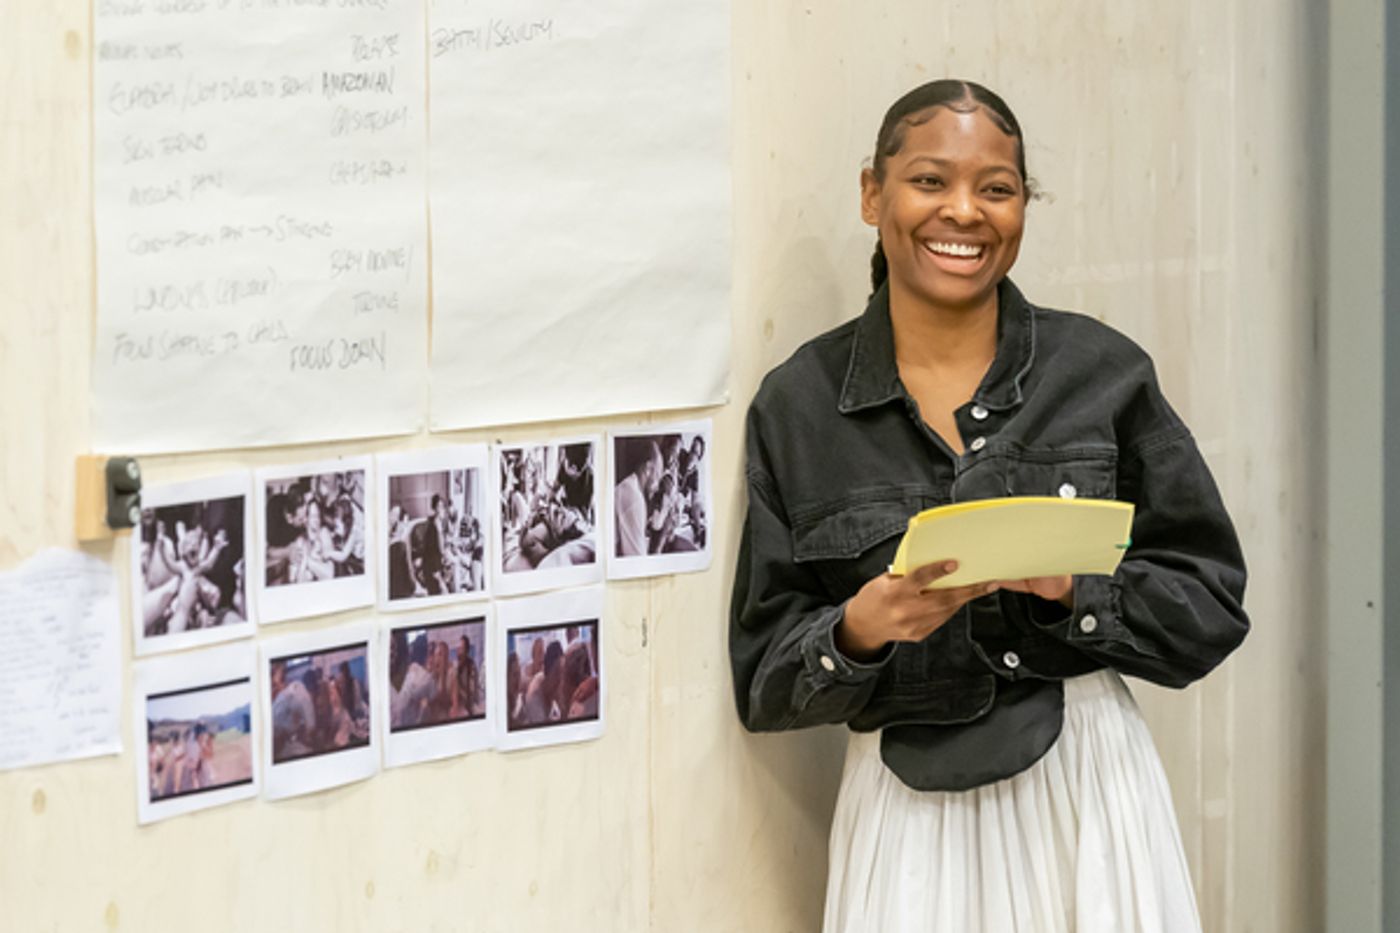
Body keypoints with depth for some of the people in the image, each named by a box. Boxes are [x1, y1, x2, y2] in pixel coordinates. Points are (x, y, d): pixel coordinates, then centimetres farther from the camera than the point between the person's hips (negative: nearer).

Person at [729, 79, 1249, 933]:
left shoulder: (1103, 372, 0)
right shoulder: (798, 405, 0)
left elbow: (1210, 603, 2)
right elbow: (765, 678, 2)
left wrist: (1072, 586, -15)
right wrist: (858, 631, -17)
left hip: (1088, 793, 0)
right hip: (909, 817, 0)